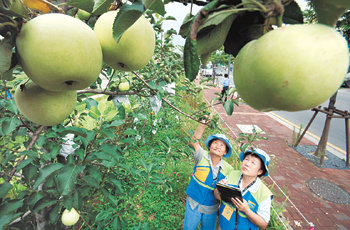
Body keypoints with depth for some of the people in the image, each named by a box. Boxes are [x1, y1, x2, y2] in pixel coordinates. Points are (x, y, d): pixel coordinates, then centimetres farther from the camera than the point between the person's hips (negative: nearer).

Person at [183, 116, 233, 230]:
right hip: (194, 204, -1)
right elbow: (194, 141, -35)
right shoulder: (202, 157, -18)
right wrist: (203, 123, -46)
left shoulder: (228, 169, -10)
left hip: (211, 208, 2)